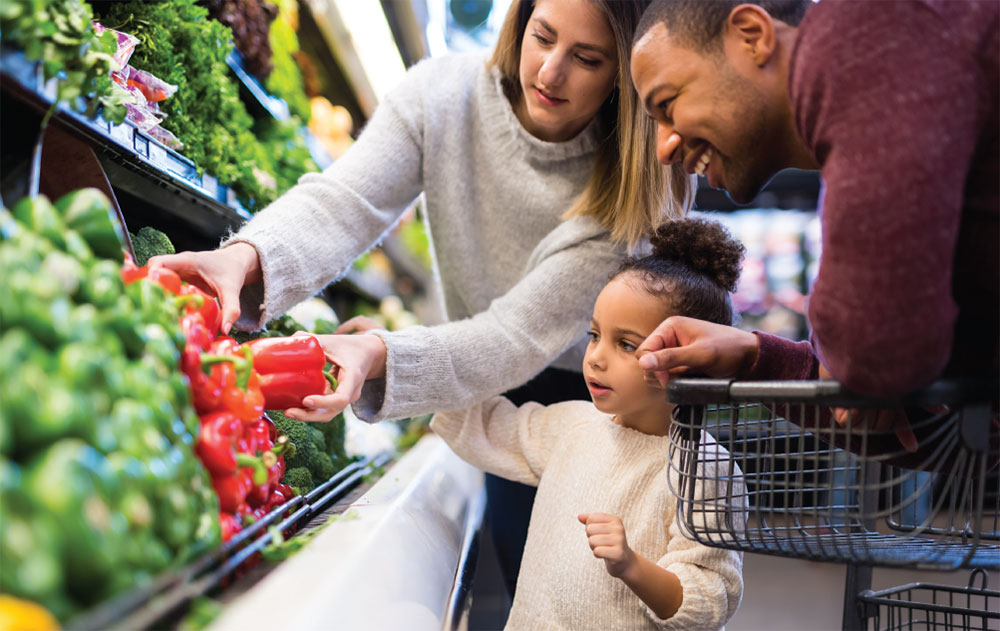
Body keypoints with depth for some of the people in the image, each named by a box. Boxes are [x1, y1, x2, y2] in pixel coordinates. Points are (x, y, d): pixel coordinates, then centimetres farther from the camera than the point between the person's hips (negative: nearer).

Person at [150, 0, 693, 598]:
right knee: (524, 582, 6)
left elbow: (524, 333, -32)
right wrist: (246, 255, -50)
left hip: (606, 398, -2)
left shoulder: (639, 181, -26)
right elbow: (341, 202, -28)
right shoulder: (445, 94, -16)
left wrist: (381, 356, -48)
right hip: (498, 402, 2)